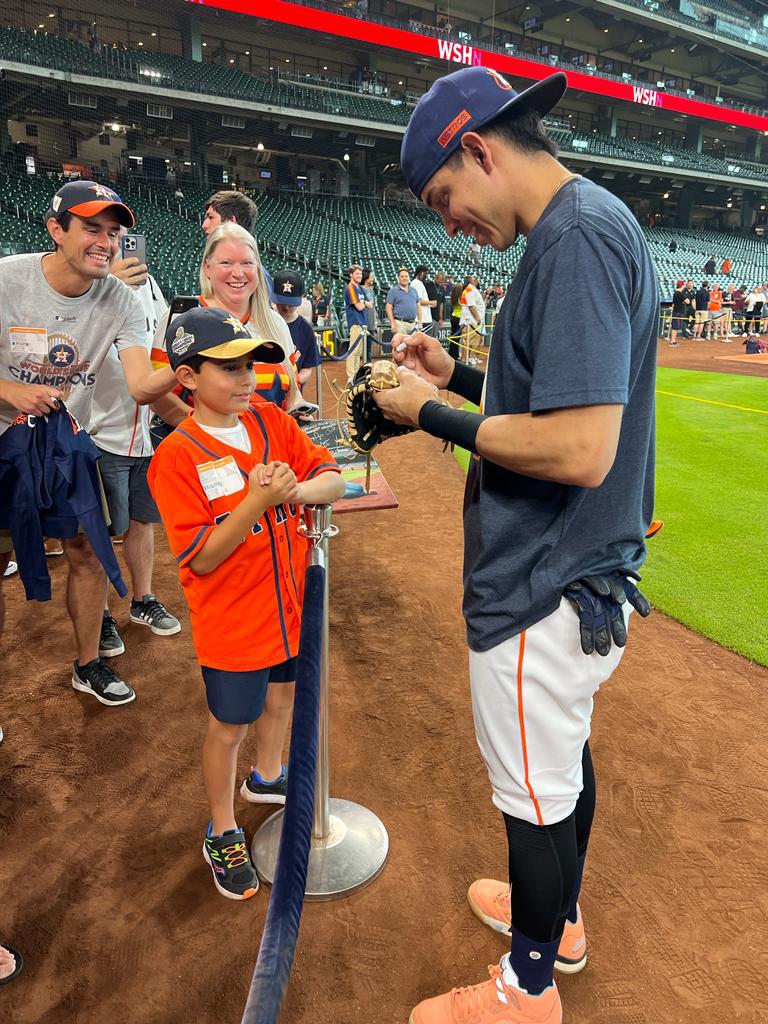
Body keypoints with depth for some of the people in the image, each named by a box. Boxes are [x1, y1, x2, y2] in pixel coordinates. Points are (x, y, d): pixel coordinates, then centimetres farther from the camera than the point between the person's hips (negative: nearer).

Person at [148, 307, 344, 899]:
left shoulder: (270, 420, -3)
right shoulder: (177, 456, -18)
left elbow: (334, 479, -6)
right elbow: (201, 558, -20)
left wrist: (298, 490, -27)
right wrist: (257, 501, -32)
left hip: (289, 601, 6)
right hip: (232, 622, -5)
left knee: (281, 694, 25)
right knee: (229, 727, 11)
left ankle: (266, 777, 55)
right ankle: (223, 833, 36)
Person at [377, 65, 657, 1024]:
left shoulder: (579, 234, -21)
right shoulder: (586, 228, 11)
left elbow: (581, 451, -30)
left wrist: (432, 415, -18)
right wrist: (457, 376, 8)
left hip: (545, 596, -10)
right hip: (582, 578, 10)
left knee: (536, 793, 10)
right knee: (564, 754, 25)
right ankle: (558, 916, 49)